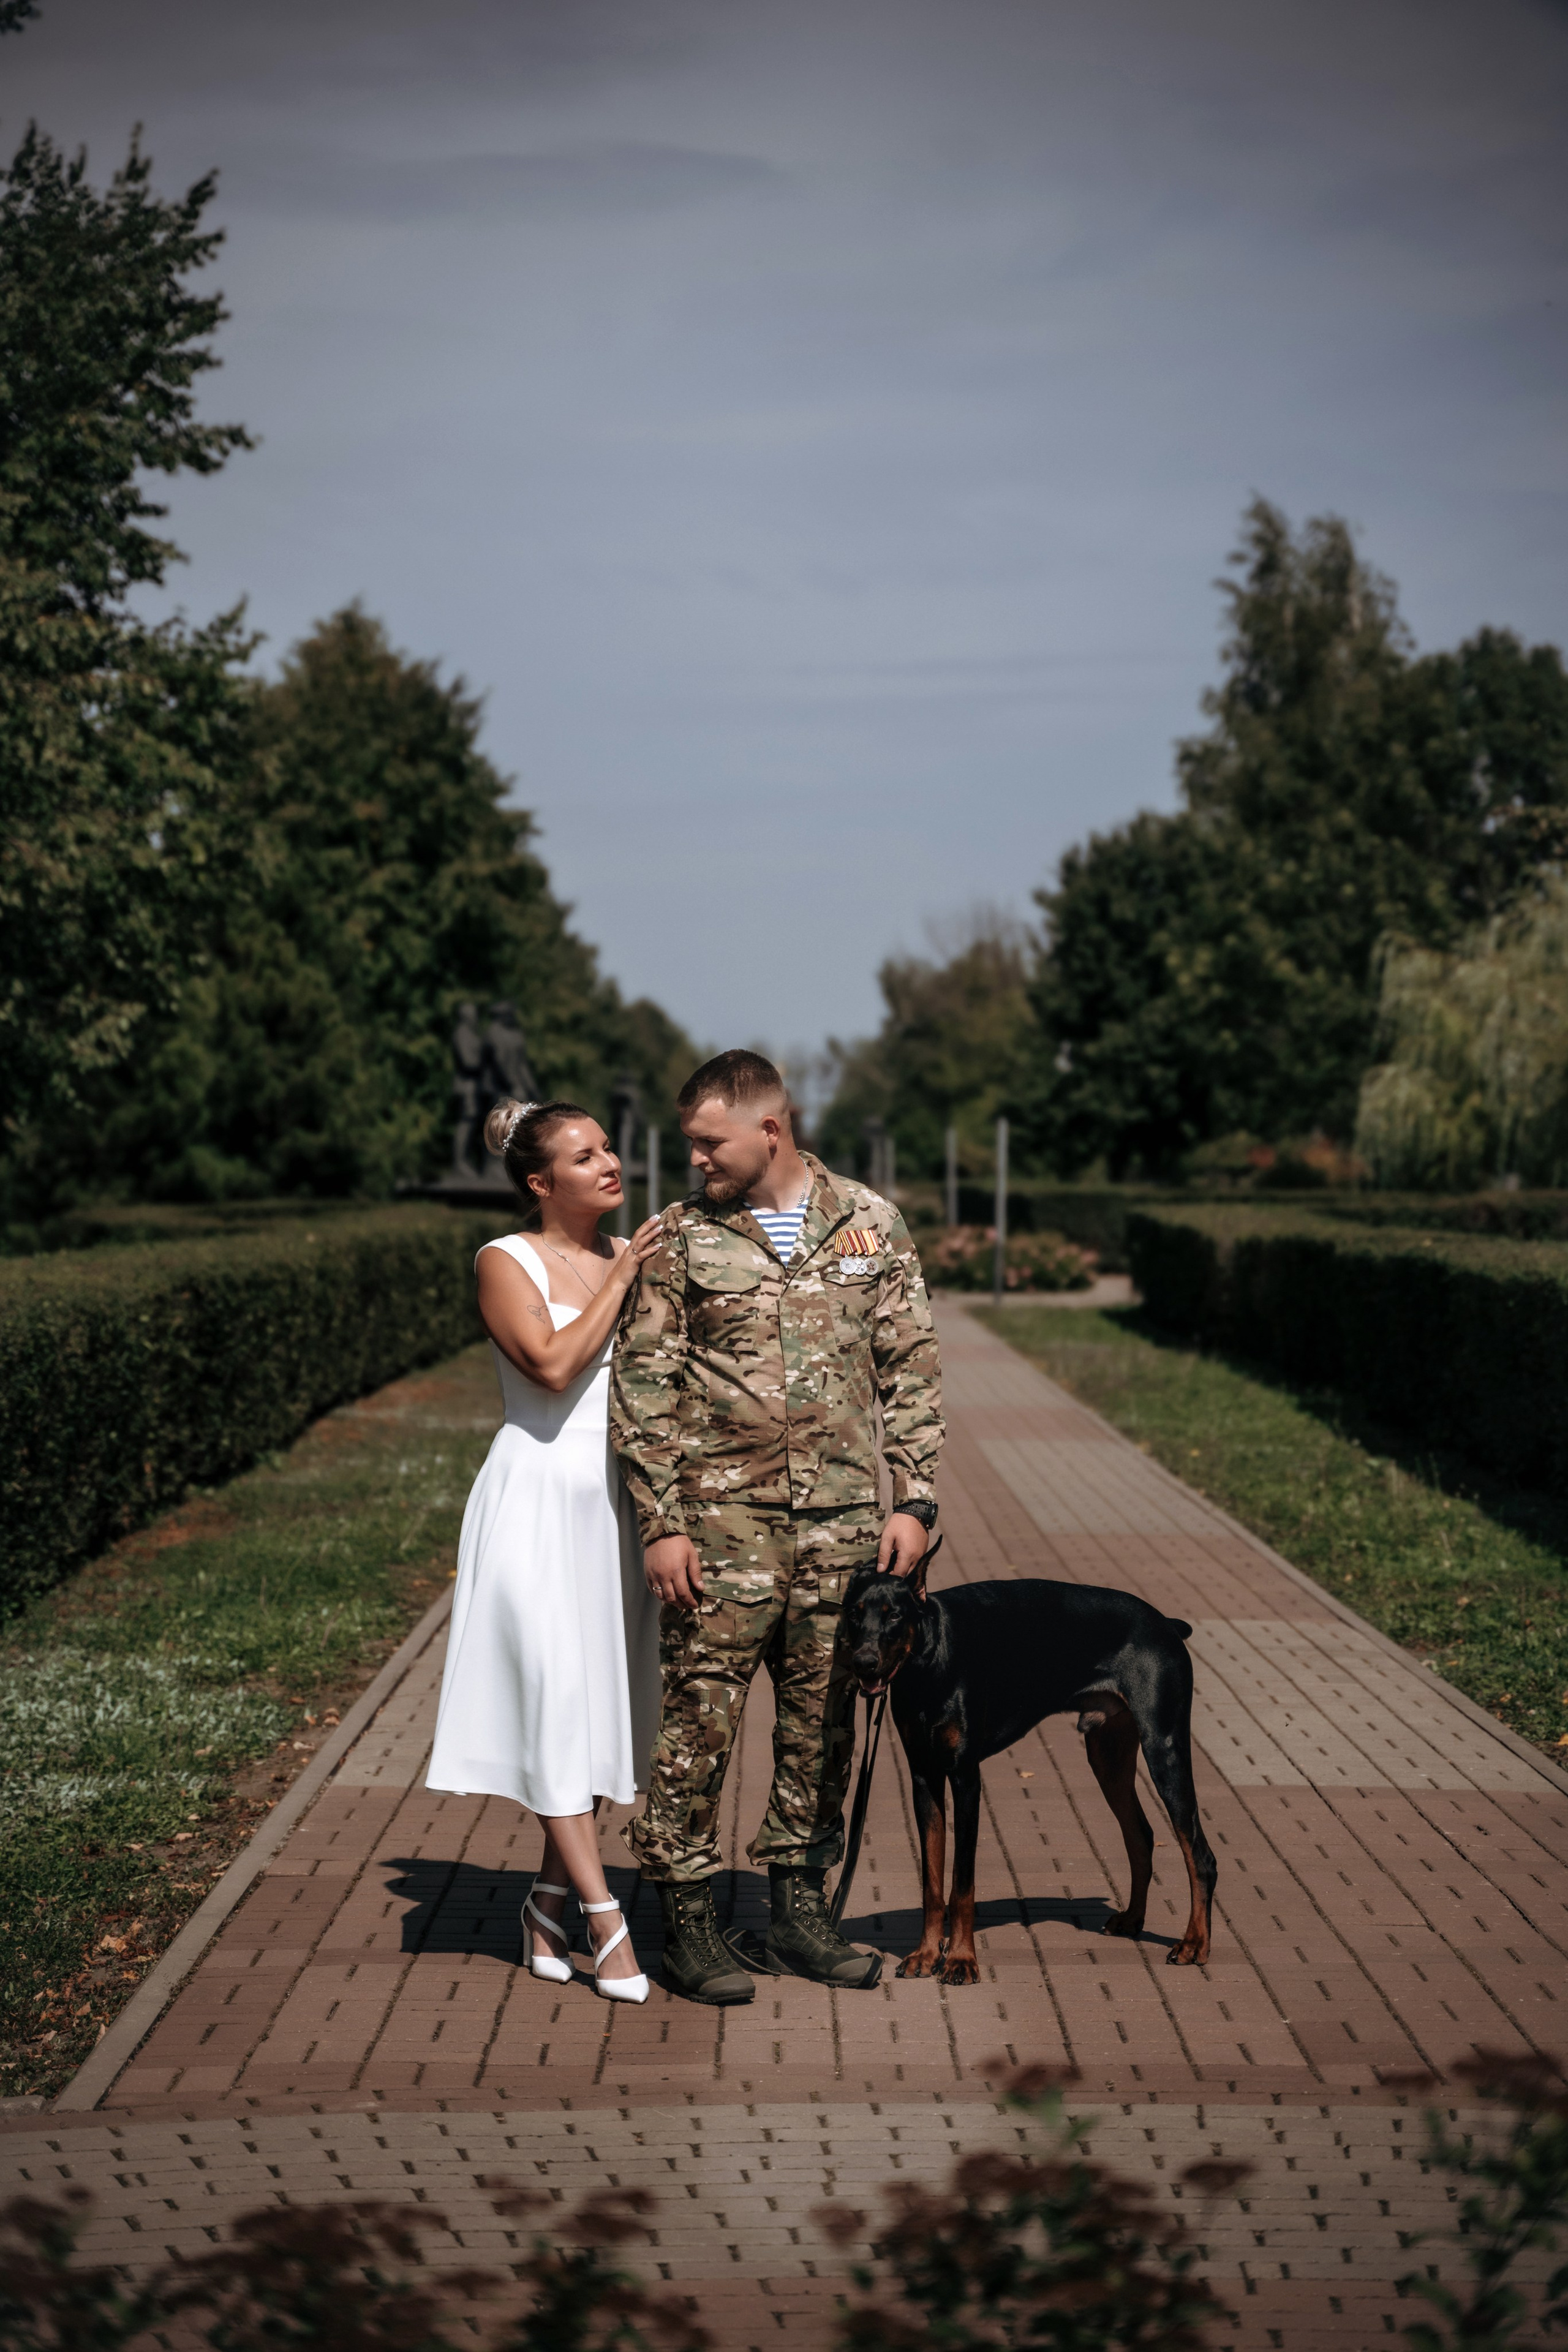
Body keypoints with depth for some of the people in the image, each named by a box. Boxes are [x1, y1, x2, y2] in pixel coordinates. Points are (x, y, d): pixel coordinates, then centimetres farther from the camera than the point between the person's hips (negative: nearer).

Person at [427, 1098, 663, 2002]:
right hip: (540, 1497, -5)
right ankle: (603, 1916, -4)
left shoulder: (635, 1257, 11)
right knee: (556, 1699, -7)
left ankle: (550, 1900, 18)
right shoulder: (506, 1263, -4)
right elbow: (554, 1365, -18)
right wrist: (620, 1280, -13)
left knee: (607, 1700, 6)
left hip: (619, 1503, 5)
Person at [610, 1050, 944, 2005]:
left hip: (843, 1522, 3)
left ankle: (799, 1906, 22)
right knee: (701, 1717, -2)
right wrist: (662, 1523, -7)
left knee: (824, 1718, 9)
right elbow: (643, 1385, 0)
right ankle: (688, 1918, 9)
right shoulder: (681, 1237, 0)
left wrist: (914, 1500, 1)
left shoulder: (872, 1225, 6)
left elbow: (912, 1369, 8)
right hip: (721, 1521, -2)